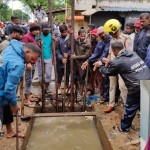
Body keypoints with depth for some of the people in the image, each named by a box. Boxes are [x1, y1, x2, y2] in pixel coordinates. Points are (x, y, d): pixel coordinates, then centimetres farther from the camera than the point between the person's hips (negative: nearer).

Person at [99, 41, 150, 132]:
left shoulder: (118, 62, -11)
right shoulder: (132, 53, 11)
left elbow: (108, 72, 7)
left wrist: (101, 66, 26)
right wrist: (109, 62, 32)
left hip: (138, 87, -7)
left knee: (130, 108, 11)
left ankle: (124, 127, 29)